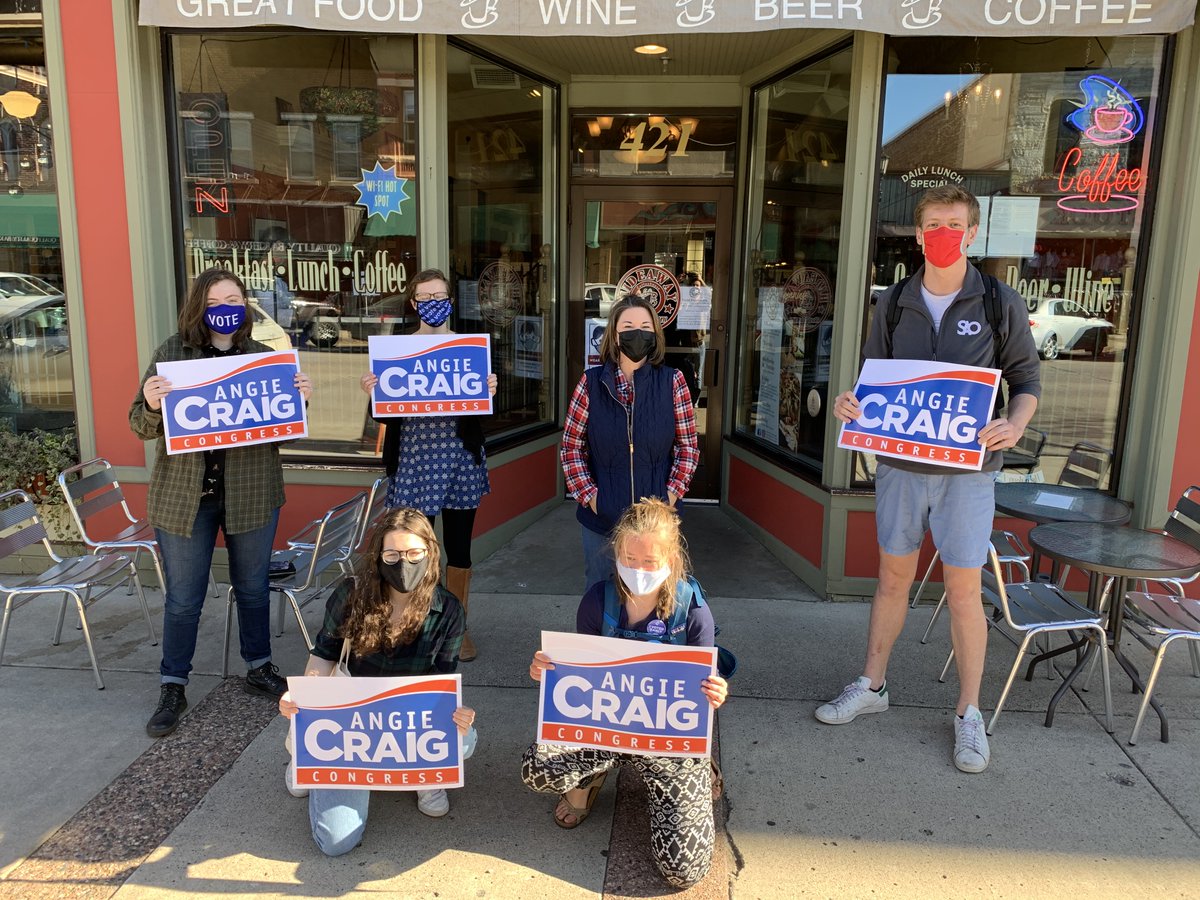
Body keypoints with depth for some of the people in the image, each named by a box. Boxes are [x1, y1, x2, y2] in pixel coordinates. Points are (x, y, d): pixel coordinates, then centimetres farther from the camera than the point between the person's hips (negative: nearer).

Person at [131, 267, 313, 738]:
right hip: (184, 498, -1)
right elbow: (142, 427, 0)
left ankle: (259, 668, 35)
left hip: (251, 496, 2)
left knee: (253, 587, 16)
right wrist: (151, 404, -23)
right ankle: (172, 688, 25)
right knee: (182, 599, 8)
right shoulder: (172, 353, -2)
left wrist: (300, 398, -14)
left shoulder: (264, 356, 2)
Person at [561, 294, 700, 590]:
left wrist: (672, 494, -9)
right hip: (602, 517, 0)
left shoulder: (672, 382, -4)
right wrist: (588, 496, -8)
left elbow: (688, 446, 0)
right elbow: (571, 446, 0)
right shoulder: (592, 382, -5)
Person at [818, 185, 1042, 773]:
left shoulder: (1001, 304, -1)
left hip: (967, 466, -2)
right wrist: (848, 403, -10)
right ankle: (871, 686, 29)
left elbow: (1026, 379, 3)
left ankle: (969, 715, 19)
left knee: (963, 589, 3)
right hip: (899, 462, 3)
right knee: (893, 577, 13)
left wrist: (1015, 425, -18)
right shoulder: (893, 304, 6)